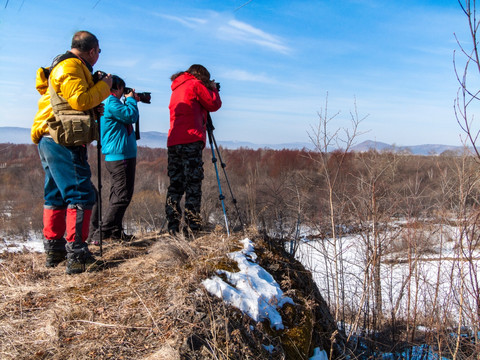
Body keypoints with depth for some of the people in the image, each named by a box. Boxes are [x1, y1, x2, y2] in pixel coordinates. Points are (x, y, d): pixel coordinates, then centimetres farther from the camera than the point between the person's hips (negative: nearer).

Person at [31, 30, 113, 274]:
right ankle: (77, 256, -15)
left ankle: (53, 249, 21)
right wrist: (104, 86, -6)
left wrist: (94, 110, 12)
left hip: (48, 140, 11)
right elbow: (80, 99, -19)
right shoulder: (71, 67, -8)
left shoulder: (61, 66, 24)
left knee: (56, 195, 14)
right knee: (80, 195, -12)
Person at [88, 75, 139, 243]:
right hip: (120, 156, -11)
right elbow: (132, 116, -16)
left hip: (117, 157, 11)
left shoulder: (108, 102, 19)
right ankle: (101, 233, -9)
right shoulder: (111, 102, -12)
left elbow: (129, 118, 27)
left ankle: (115, 231, 19)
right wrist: (131, 100, -1)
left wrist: (132, 102, 19)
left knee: (118, 195, 14)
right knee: (122, 196, -10)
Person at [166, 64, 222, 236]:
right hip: (191, 141, -7)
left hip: (173, 142, 7)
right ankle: (192, 227, -9)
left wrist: (209, 89, 29)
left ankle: (173, 227, 2)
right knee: (193, 185, -7)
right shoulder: (195, 84, 2)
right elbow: (214, 104, 2)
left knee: (175, 185, 5)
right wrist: (213, 89, 21)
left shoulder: (176, 88, 26)